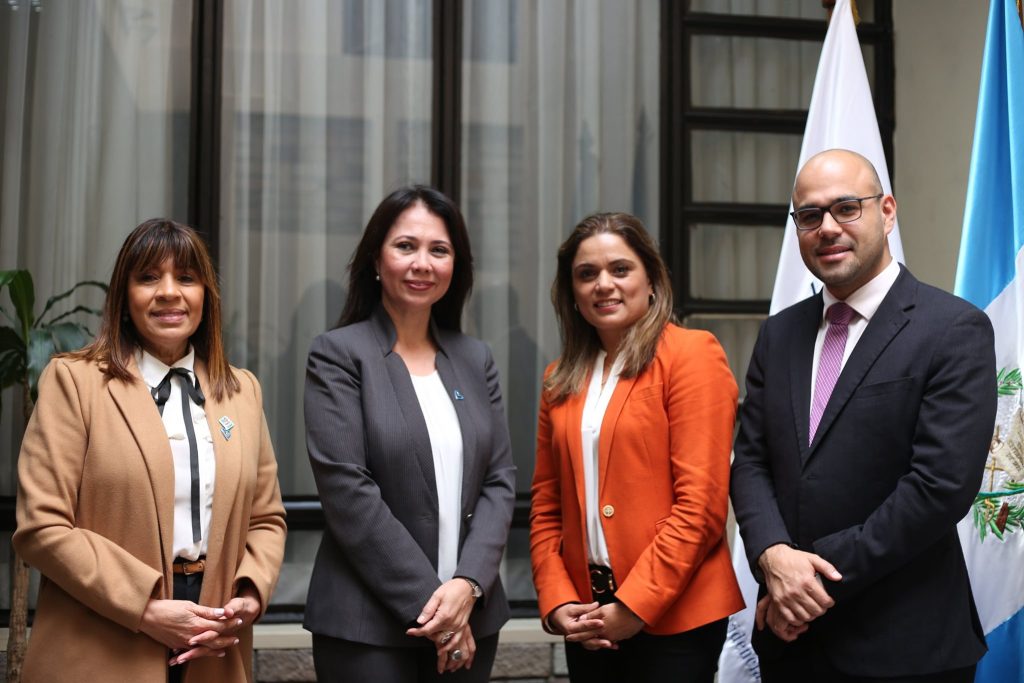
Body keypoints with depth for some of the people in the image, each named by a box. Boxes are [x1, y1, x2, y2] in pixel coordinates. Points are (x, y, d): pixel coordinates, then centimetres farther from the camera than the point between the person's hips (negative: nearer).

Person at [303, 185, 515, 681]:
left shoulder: (475, 360, 10)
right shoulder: (338, 354, -4)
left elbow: (499, 481, 4)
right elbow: (347, 491, -12)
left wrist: (467, 583, -11)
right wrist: (426, 600, -14)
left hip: (470, 615, 4)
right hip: (368, 623, -4)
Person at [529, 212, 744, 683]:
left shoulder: (691, 354, -7)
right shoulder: (561, 380, 10)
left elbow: (701, 504, -13)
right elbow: (546, 506, 11)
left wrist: (635, 604, -14)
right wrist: (556, 601, -2)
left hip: (672, 616, -5)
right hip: (589, 622, 5)